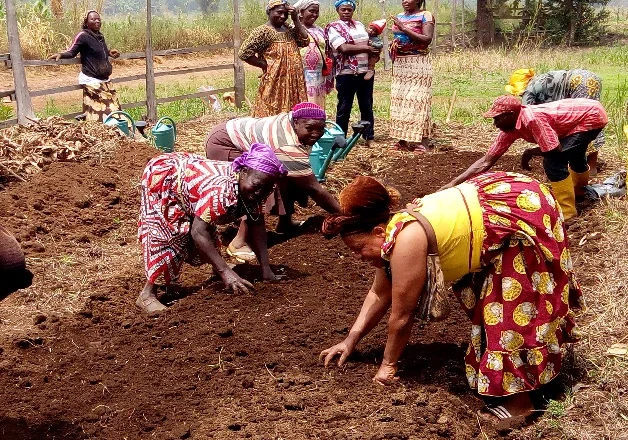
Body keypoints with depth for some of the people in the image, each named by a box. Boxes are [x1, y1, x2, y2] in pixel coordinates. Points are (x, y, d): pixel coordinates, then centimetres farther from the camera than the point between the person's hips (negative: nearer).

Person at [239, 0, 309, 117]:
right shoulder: (263, 31, -10)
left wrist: (296, 20, 0)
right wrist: (266, 65, -12)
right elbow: (244, 53, -16)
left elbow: (305, 41, 4)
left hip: (292, 83, 7)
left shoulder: (288, 29, 13)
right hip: (274, 83, -7)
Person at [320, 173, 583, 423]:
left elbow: (402, 316, -18)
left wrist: (388, 364, -4)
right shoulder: (392, 233, 1)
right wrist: (351, 340, 14)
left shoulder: (407, 242, -27)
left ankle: (518, 399, 4)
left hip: (525, 217, -9)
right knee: (478, 294, 21)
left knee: (512, 305, -5)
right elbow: (379, 294, 13)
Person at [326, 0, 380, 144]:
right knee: (344, 107, 3)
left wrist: (374, 52, 0)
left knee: (367, 106, 8)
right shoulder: (333, 27, -5)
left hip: (365, 71, 6)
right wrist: (367, 48, -13)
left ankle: (369, 137, 15)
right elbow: (344, 48, -18)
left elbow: (368, 42, 23)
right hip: (346, 73, -6)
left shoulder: (359, 24, 15)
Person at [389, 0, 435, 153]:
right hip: (400, 64, 7)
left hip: (418, 63, -7)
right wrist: (393, 44, 3)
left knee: (417, 100, -8)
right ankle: (403, 139, 11)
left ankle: (421, 140, -5)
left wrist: (404, 28, -20)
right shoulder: (399, 17, 14)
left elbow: (427, 39, -18)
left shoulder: (425, 16, -5)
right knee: (400, 99, 5)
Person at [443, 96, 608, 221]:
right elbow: (486, 161, -7)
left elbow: (555, 150, -30)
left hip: (593, 115, -9)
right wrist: (454, 183, -13)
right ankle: (580, 189, 63)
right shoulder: (509, 128, -7)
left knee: (553, 161, -19)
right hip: (584, 111, 9)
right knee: (573, 152, 34)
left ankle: (567, 212, -7)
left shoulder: (532, 119, -33)